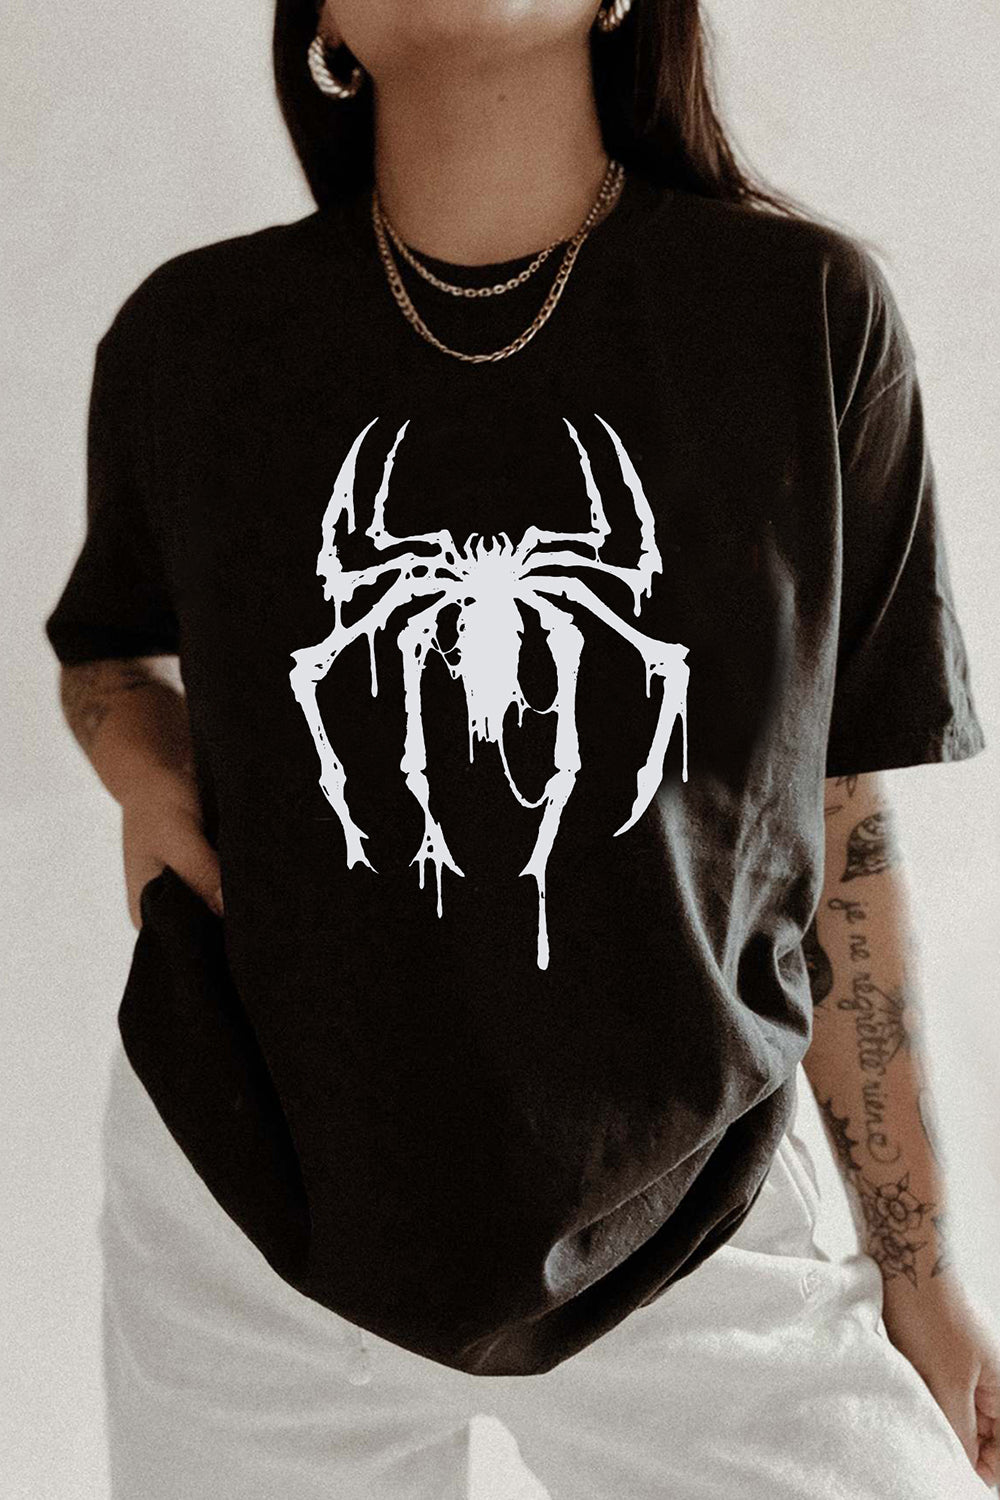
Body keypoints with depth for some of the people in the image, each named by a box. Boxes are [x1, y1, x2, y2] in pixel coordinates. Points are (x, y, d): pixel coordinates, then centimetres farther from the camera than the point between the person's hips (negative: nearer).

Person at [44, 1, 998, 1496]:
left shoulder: (810, 314, -7)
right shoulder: (192, 336, -3)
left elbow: (835, 825, -1)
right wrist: (148, 765, -8)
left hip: (684, 1226, 0)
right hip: (253, 1215, 2)